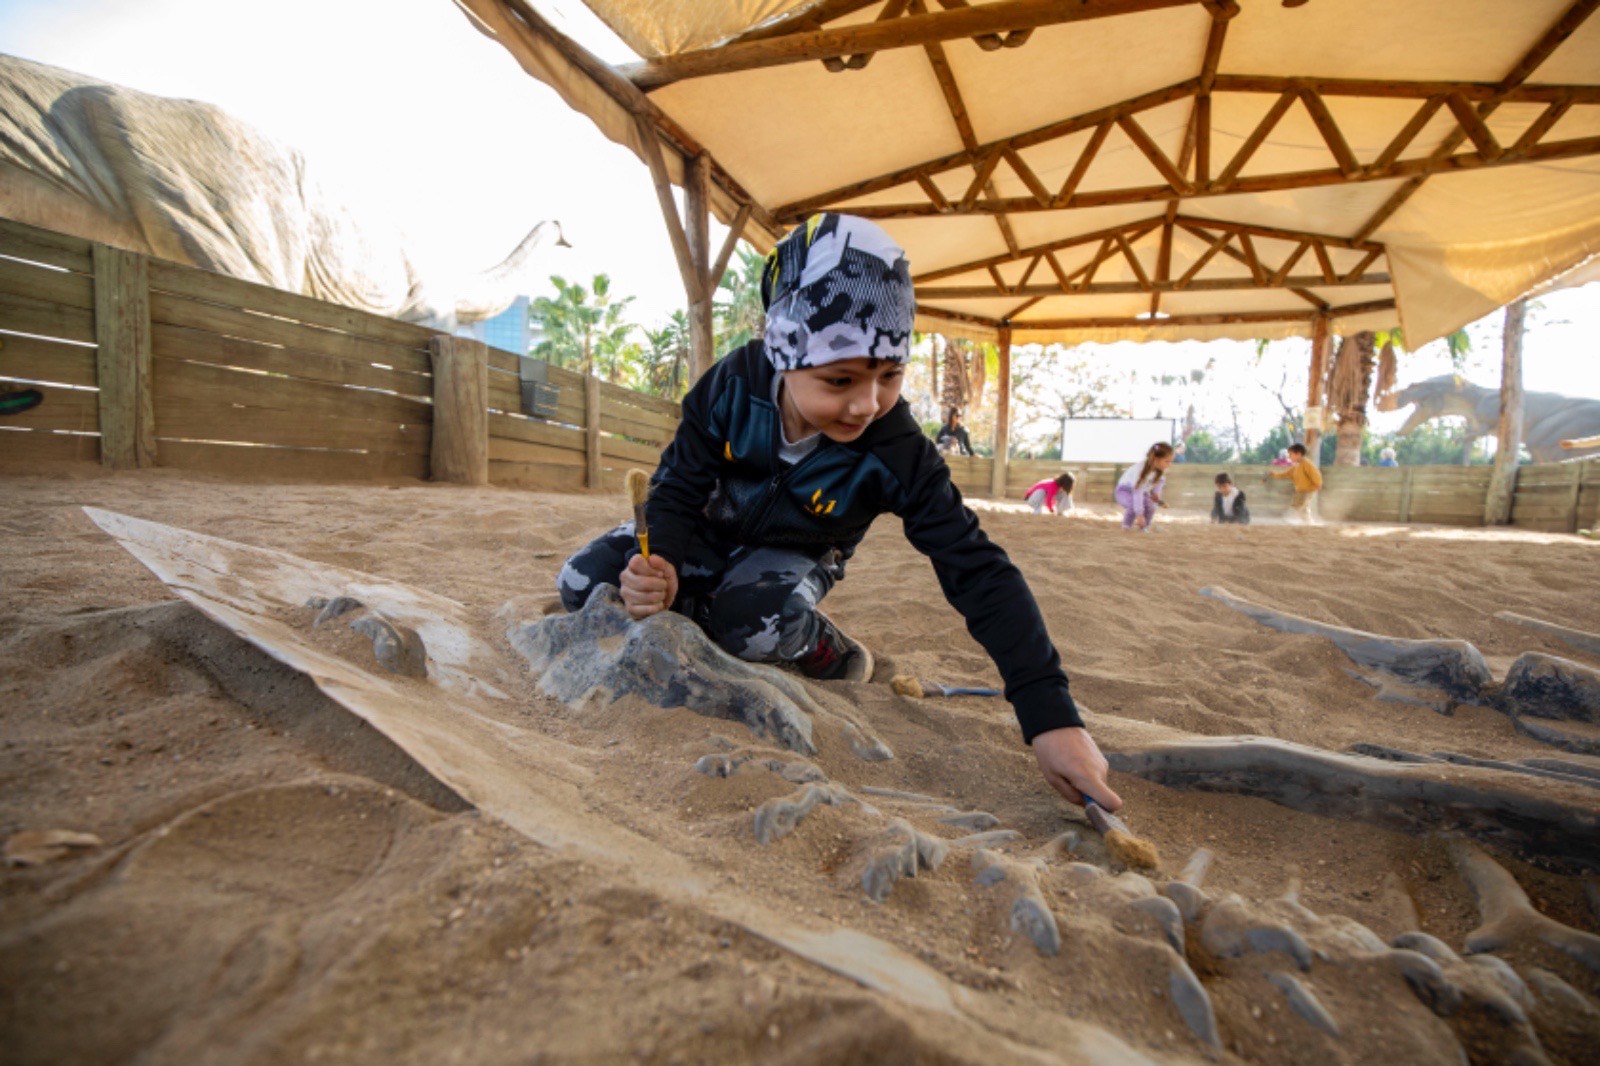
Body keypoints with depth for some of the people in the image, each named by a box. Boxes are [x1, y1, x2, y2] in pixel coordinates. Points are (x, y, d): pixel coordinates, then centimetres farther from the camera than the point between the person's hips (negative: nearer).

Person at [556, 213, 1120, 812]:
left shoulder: (898, 454, -33)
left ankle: (827, 655, -1)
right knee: (585, 583, -12)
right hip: (710, 533, 3)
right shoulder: (731, 385, -28)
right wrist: (664, 565, -40)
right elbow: (678, 489, -17)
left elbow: (980, 573, -36)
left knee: (754, 621, -35)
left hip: (793, 556, -2)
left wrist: (1052, 716, -43)